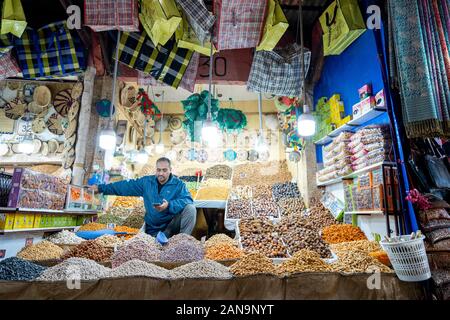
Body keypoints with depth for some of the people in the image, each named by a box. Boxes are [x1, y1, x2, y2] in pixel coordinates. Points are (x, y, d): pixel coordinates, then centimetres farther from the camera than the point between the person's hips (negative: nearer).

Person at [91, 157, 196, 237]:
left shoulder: (178, 184, -4)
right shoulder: (146, 182, 7)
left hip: (172, 225, -2)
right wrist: (101, 188, 13)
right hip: (153, 230, 2)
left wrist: (169, 205, -33)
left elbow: (187, 200, -19)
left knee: (190, 208, -25)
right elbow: (125, 186, 12)